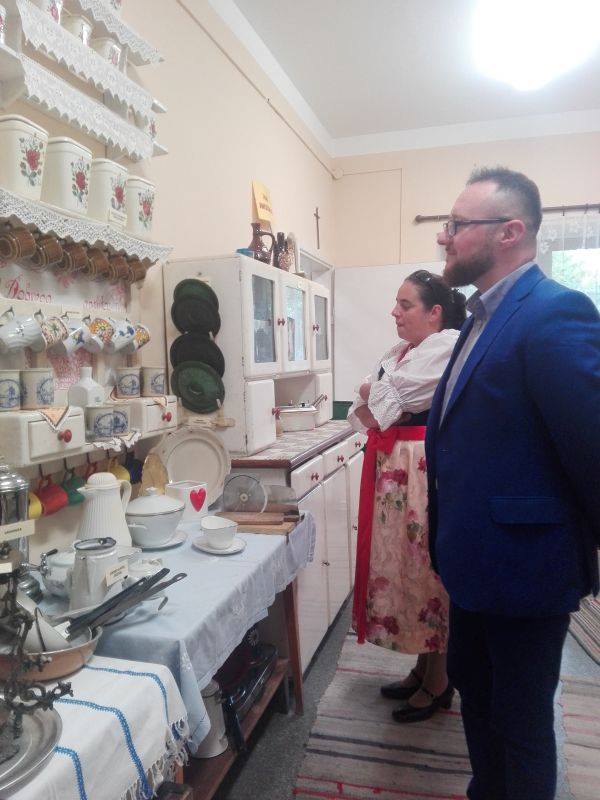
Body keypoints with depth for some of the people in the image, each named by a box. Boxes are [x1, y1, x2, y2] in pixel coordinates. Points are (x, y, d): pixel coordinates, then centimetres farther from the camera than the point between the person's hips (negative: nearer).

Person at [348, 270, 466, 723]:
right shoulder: (402, 351, 16)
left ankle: (438, 682, 23)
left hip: (427, 473, -8)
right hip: (393, 471, 8)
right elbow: (364, 411, 12)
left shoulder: (449, 345, -11)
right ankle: (422, 669, 32)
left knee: (427, 571, 3)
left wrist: (373, 397, 3)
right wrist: (374, 415, -8)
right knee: (404, 567, 14)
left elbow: (380, 397, -16)